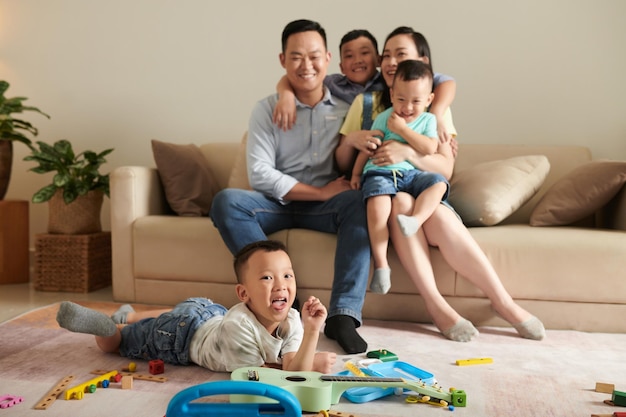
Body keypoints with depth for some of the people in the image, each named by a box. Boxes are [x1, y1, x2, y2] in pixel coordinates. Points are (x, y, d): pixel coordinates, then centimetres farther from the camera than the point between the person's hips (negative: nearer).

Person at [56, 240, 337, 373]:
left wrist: (312, 331, -48)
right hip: (184, 330, -7)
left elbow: (295, 371, -35)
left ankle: (127, 315, 62)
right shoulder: (237, 328, -44)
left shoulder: (291, 321, -28)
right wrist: (312, 364, -35)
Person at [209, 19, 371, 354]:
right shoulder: (267, 109, 3)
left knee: (360, 202, -31)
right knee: (226, 201, -27)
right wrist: (321, 192, -16)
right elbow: (259, 174, -9)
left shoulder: (347, 106, 6)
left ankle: (343, 314, -33)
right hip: (278, 203, 0)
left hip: (326, 209, 0)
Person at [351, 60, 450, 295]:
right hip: (380, 173, -3)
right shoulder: (384, 118, 9)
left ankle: (414, 220, -42)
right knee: (378, 204, -31)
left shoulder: (428, 120, 12)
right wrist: (356, 174, 15)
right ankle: (381, 264, -30)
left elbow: (430, 148, -6)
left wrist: (402, 129, -8)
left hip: (412, 174, 3)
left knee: (438, 183, -24)